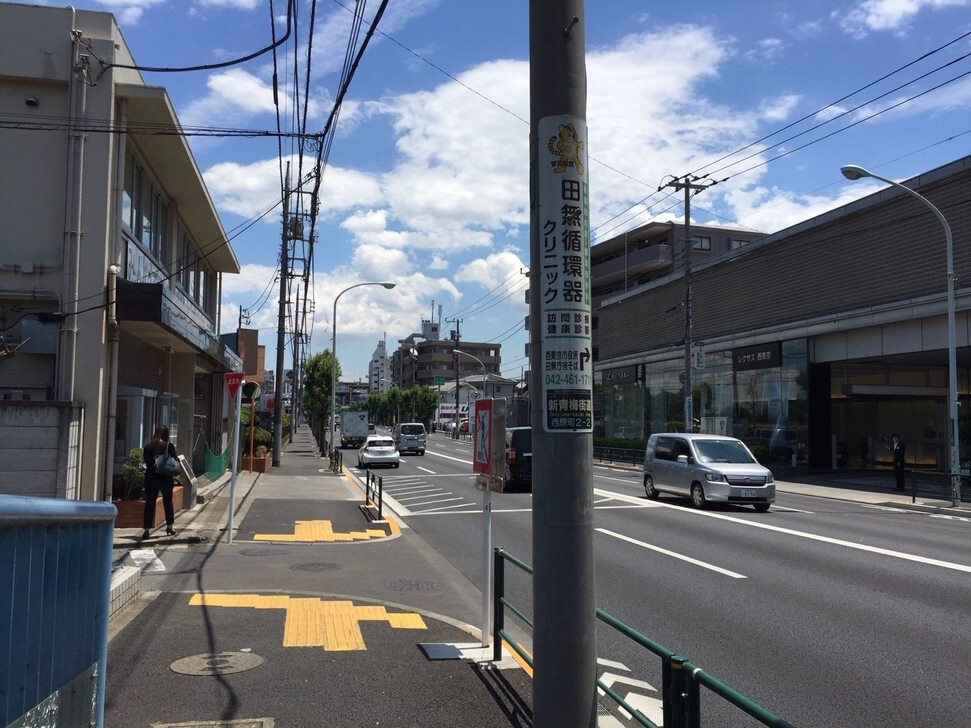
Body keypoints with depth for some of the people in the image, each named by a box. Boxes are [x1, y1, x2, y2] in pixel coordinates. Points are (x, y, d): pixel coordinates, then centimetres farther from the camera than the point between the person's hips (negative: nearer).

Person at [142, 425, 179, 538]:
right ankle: (169, 526, 24)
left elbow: (146, 462, 5)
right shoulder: (169, 446, -8)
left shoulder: (147, 447, -1)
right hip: (166, 478, -1)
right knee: (168, 502, 15)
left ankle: (146, 529, 1)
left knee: (149, 503, 5)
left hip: (151, 477, 1)